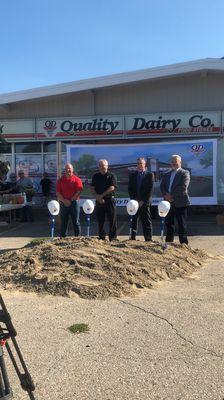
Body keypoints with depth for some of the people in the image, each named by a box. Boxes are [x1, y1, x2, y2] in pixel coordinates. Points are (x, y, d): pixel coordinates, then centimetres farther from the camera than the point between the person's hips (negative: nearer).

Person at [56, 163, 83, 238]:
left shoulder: (77, 179, 0)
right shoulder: (60, 180, 7)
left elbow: (78, 192, -7)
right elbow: (58, 193, 2)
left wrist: (71, 200, -11)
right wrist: (64, 201, -11)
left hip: (74, 203, -2)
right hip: (63, 203, 2)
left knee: (76, 222, 3)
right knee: (63, 222, 7)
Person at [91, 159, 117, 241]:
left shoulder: (111, 176, 2)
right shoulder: (95, 176, 13)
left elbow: (112, 188, -9)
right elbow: (92, 188, 8)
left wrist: (102, 195, -11)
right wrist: (97, 197, -7)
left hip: (109, 200, -3)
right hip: (99, 200, 3)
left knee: (112, 220, -2)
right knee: (100, 220, 7)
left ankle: (112, 237, 5)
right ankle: (101, 237, 16)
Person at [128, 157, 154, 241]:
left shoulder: (149, 175, 4)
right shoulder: (132, 175, 14)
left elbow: (150, 189, -3)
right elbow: (130, 189, 11)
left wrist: (143, 201, -9)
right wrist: (133, 200, -3)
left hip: (145, 202, -3)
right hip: (134, 202, 3)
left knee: (146, 221, 0)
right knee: (133, 221, 3)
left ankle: (148, 239, 4)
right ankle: (133, 238, 9)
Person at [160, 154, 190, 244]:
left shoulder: (185, 173, 0)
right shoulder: (166, 174, 18)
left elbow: (183, 187, -13)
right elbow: (162, 186, 8)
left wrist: (172, 195, -15)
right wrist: (166, 195, -11)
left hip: (180, 203, -5)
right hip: (168, 203, 6)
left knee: (182, 225, -1)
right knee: (169, 224, 11)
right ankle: (168, 243, 20)